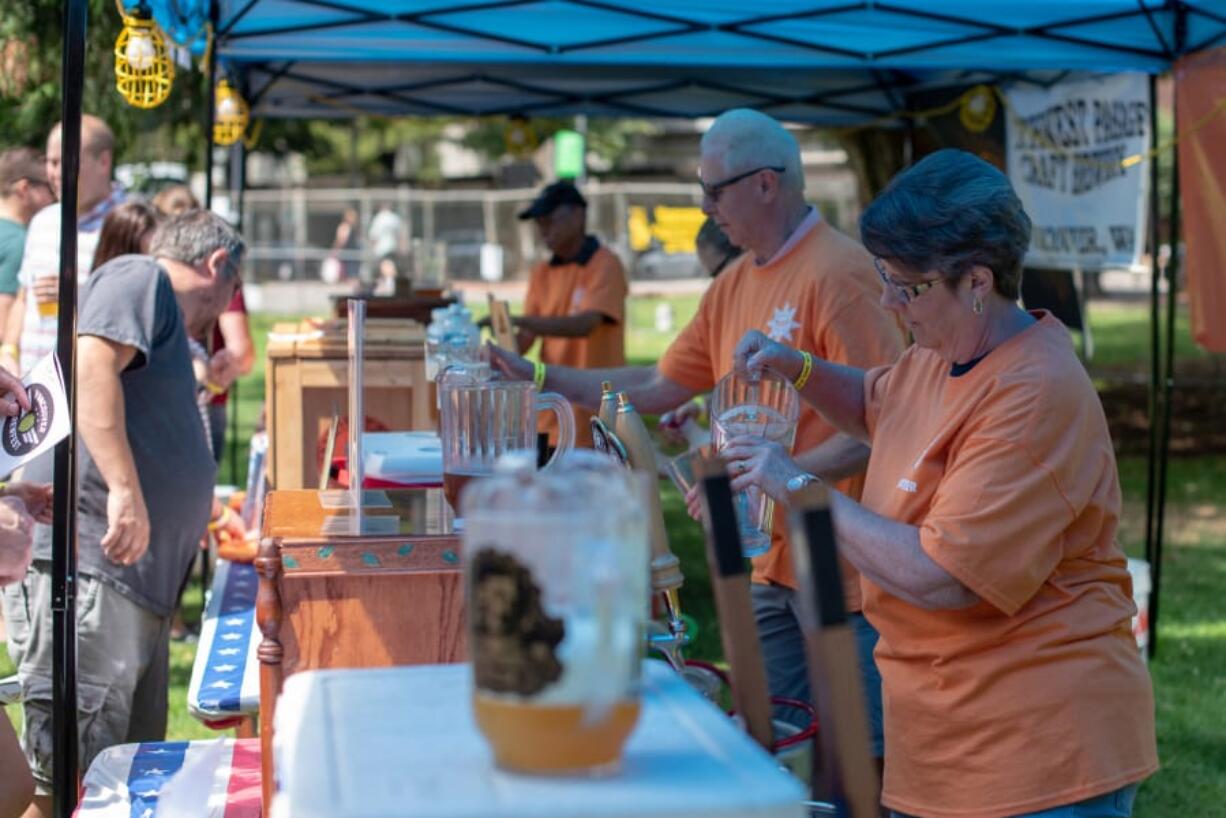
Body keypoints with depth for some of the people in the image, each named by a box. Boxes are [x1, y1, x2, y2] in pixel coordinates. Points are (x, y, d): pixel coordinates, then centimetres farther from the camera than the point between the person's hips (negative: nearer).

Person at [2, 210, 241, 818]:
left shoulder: (163, 316, 29)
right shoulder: (139, 277, -1)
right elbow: (90, 364, -21)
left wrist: (206, 529, 45)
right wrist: (125, 489, -27)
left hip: (137, 582, 11)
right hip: (87, 567, -11)